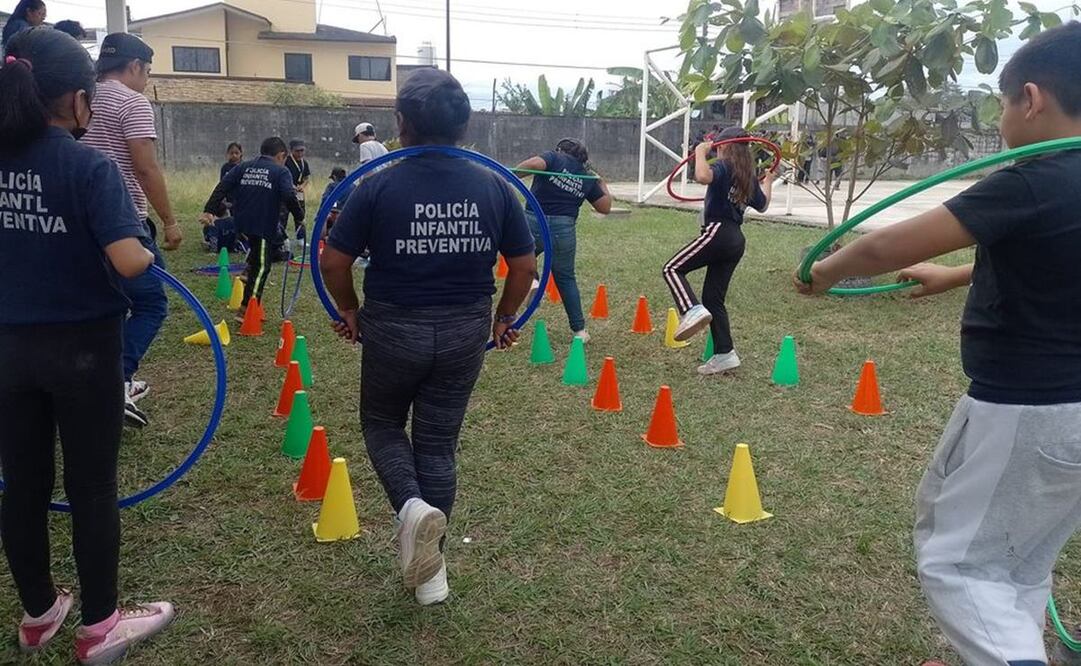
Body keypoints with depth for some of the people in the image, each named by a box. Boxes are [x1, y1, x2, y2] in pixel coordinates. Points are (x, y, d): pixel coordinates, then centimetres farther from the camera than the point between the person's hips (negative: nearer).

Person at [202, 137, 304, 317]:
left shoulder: (243, 167, 12)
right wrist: (299, 217, -3)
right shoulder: (281, 172, 0)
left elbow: (222, 187, 1)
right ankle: (246, 310, -4)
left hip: (240, 222, 6)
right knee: (261, 267, 0)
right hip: (263, 226, -5)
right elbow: (289, 197, -16)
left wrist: (209, 210, -3)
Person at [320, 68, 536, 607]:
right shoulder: (494, 187, -4)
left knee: (382, 423, 23)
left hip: (395, 329, -2)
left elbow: (333, 263, -9)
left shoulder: (379, 187, -12)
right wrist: (503, 318, 16)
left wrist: (349, 309, 9)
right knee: (438, 445, 15)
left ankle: (412, 506, -5)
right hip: (465, 333, 3)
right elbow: (524, 266, 1)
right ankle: (430, 570, 22)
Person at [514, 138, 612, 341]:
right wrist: (602, 184, 30)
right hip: (564, 229, 3)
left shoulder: (554, 158, 4)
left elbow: (534, 163, -17)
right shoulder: (588, 178, 13)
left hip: (535, 222, -3)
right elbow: (605, 207, 16)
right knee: (566, 279, 17)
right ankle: (579, 329, 18)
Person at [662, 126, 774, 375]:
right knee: (713, 299, 10)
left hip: (718, 232, -8)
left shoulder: (724, 167, -5)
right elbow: (762, 205, 34)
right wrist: (768, 183, 51)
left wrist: (701, 152, -12)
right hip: (736, 240, 8)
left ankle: (692, 311, -28)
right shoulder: (749, 176, 19)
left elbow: (702, 176, -28)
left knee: (673, 268, -6)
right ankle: (724, 354, 8)